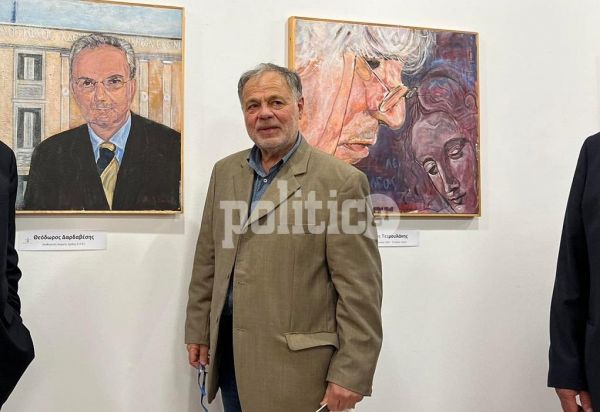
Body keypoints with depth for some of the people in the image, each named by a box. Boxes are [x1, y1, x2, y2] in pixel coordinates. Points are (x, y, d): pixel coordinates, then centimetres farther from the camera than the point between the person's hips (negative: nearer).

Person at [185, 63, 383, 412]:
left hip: (296, 362, -5)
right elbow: (208, 259, 12)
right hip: (230, 353, 6)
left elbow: (360, 290, -14)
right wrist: (198, 331, 12)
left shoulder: (341, 181, -12)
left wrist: (351, 374, -15)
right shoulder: (225, 171, 7)